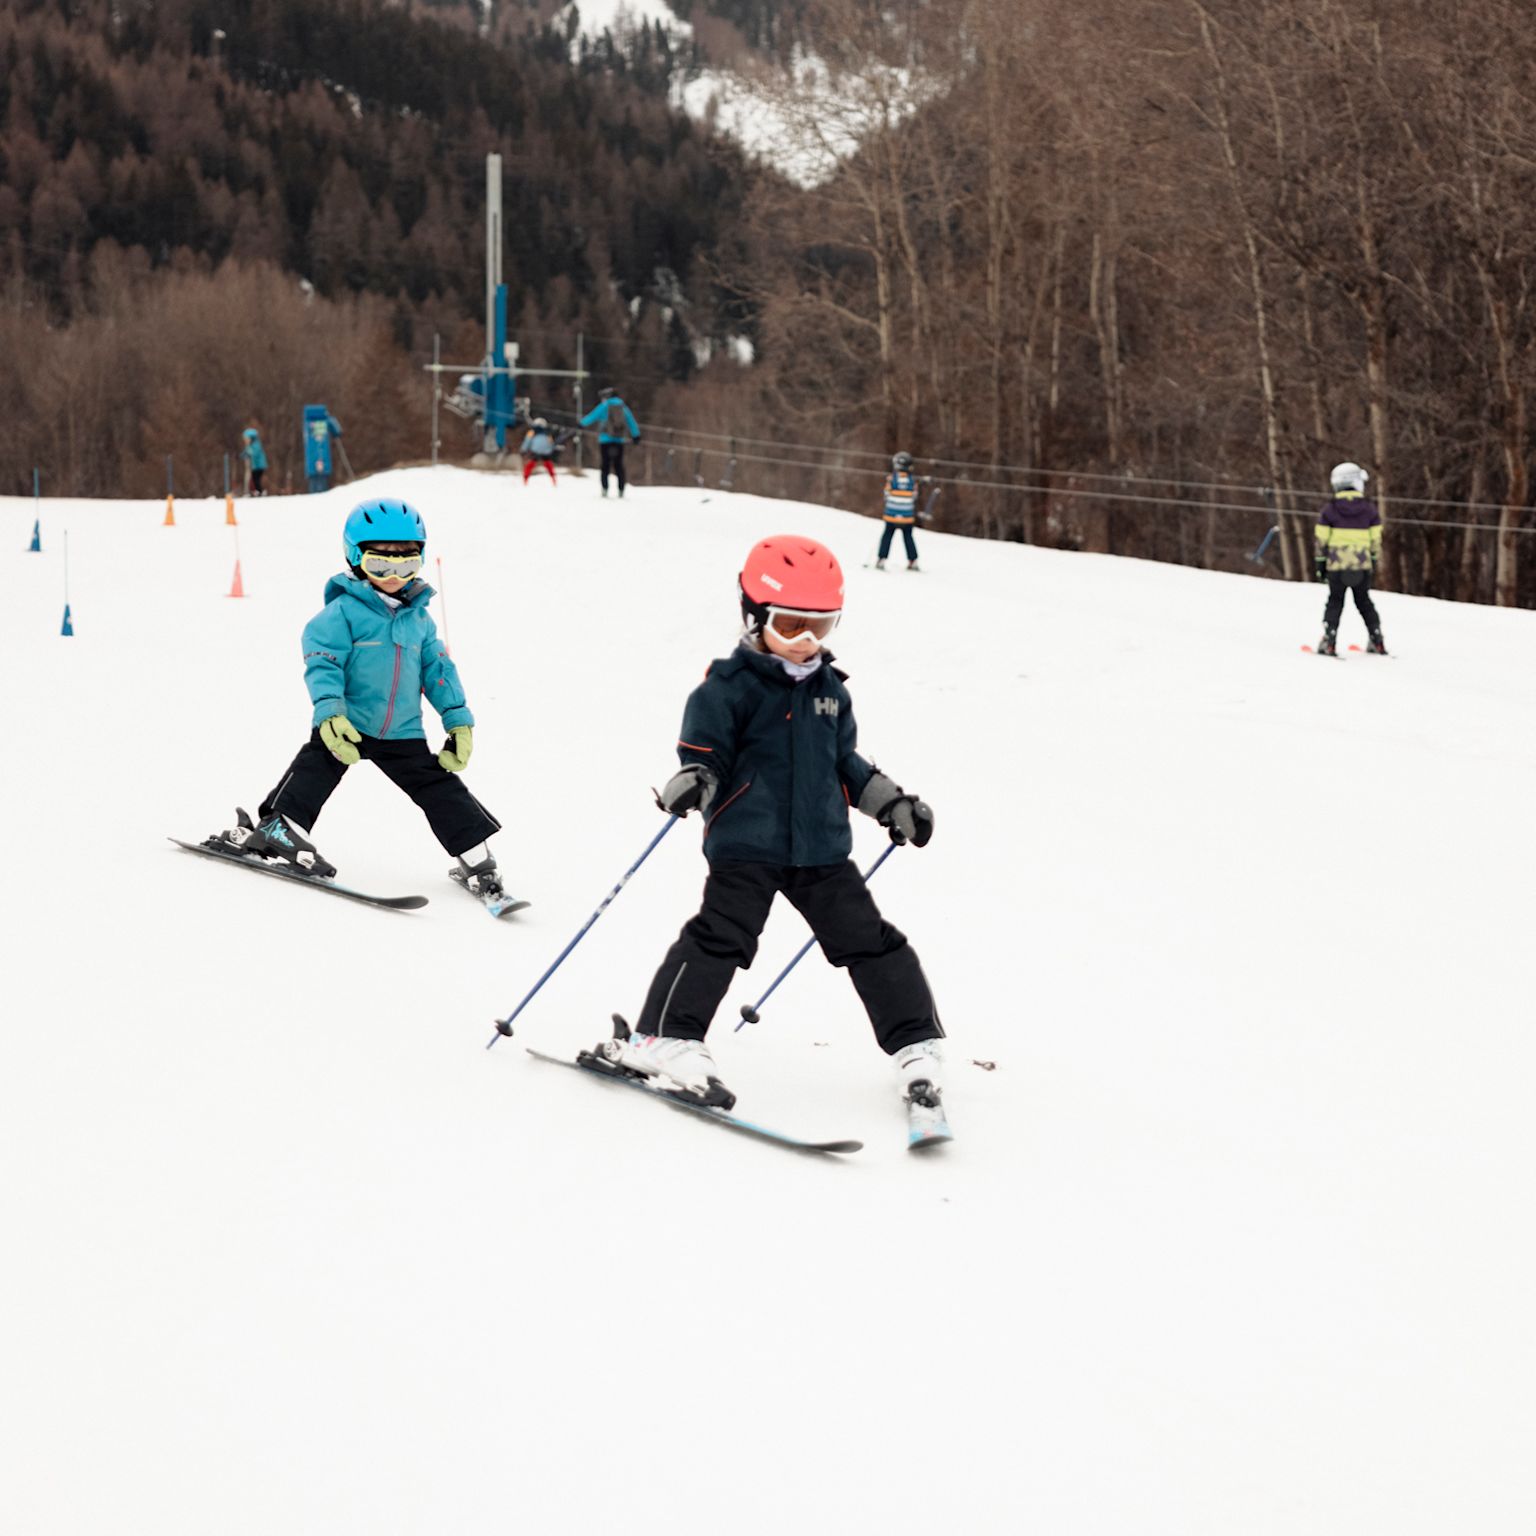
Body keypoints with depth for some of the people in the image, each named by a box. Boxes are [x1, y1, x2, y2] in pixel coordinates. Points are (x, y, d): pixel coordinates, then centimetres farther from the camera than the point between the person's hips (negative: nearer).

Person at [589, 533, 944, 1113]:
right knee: (720, 935, -13)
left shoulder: (829, 689, 12)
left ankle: (915, 1045, 13)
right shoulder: (730, 687, -8)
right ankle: (665, 1039, -6)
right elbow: (704, 754, -8)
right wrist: (691, 783, -29)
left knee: (870, 940, 5)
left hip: (823, 847, 5)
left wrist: (892, 803, 19)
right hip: (747, 845, -5)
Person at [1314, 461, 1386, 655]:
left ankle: (1329, 641, -5)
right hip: (1362, 564, 1)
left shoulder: (1330, 509, -4)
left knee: (1335, 601, 7)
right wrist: (1376, 560, 16)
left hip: (1336, 565, -1)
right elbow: (1376, 539, 4)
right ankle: (1377, 640, 12)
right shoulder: (1369, 509, -1)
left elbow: (1320, 538, -3)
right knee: (1364, 601, 15)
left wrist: (1319, 562, 6)